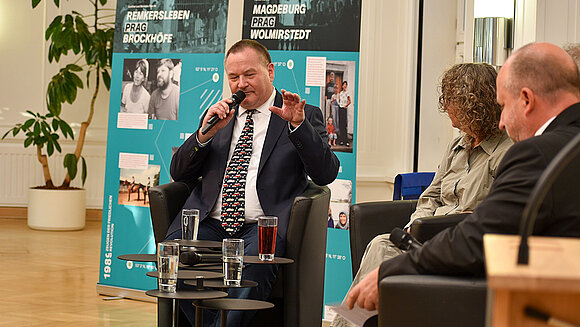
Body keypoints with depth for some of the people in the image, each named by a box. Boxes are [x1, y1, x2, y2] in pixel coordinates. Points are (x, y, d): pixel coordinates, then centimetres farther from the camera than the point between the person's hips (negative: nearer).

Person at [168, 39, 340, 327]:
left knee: (254, 261, -38)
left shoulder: (305, 117, 13)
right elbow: (179, 173, 18)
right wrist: (205, 133, 2)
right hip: (210, 224, 4)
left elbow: (326, 174, -2)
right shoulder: (218, 116, 25)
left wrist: (298, 125, -13)